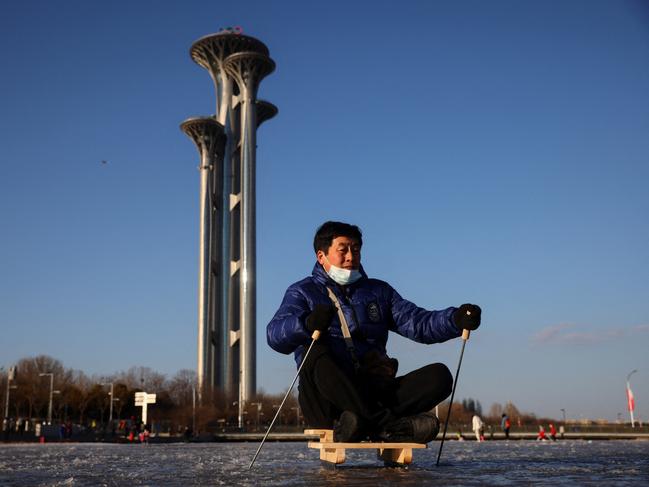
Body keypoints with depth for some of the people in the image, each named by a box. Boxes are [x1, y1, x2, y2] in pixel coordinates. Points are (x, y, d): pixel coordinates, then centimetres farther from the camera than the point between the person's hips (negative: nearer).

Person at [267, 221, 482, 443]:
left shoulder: (379, 291, 23)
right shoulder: (302, 292, 11)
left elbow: (418, 322, 9)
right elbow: (275, 336, -8)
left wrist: (457, 319, -12)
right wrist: (307, 323, -31)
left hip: (374, 394, 4)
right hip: (327, 403, -3)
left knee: (439, 374, -17)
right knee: (315, 353, -33)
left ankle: (367, 423, -38)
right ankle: (388, 425, -40)